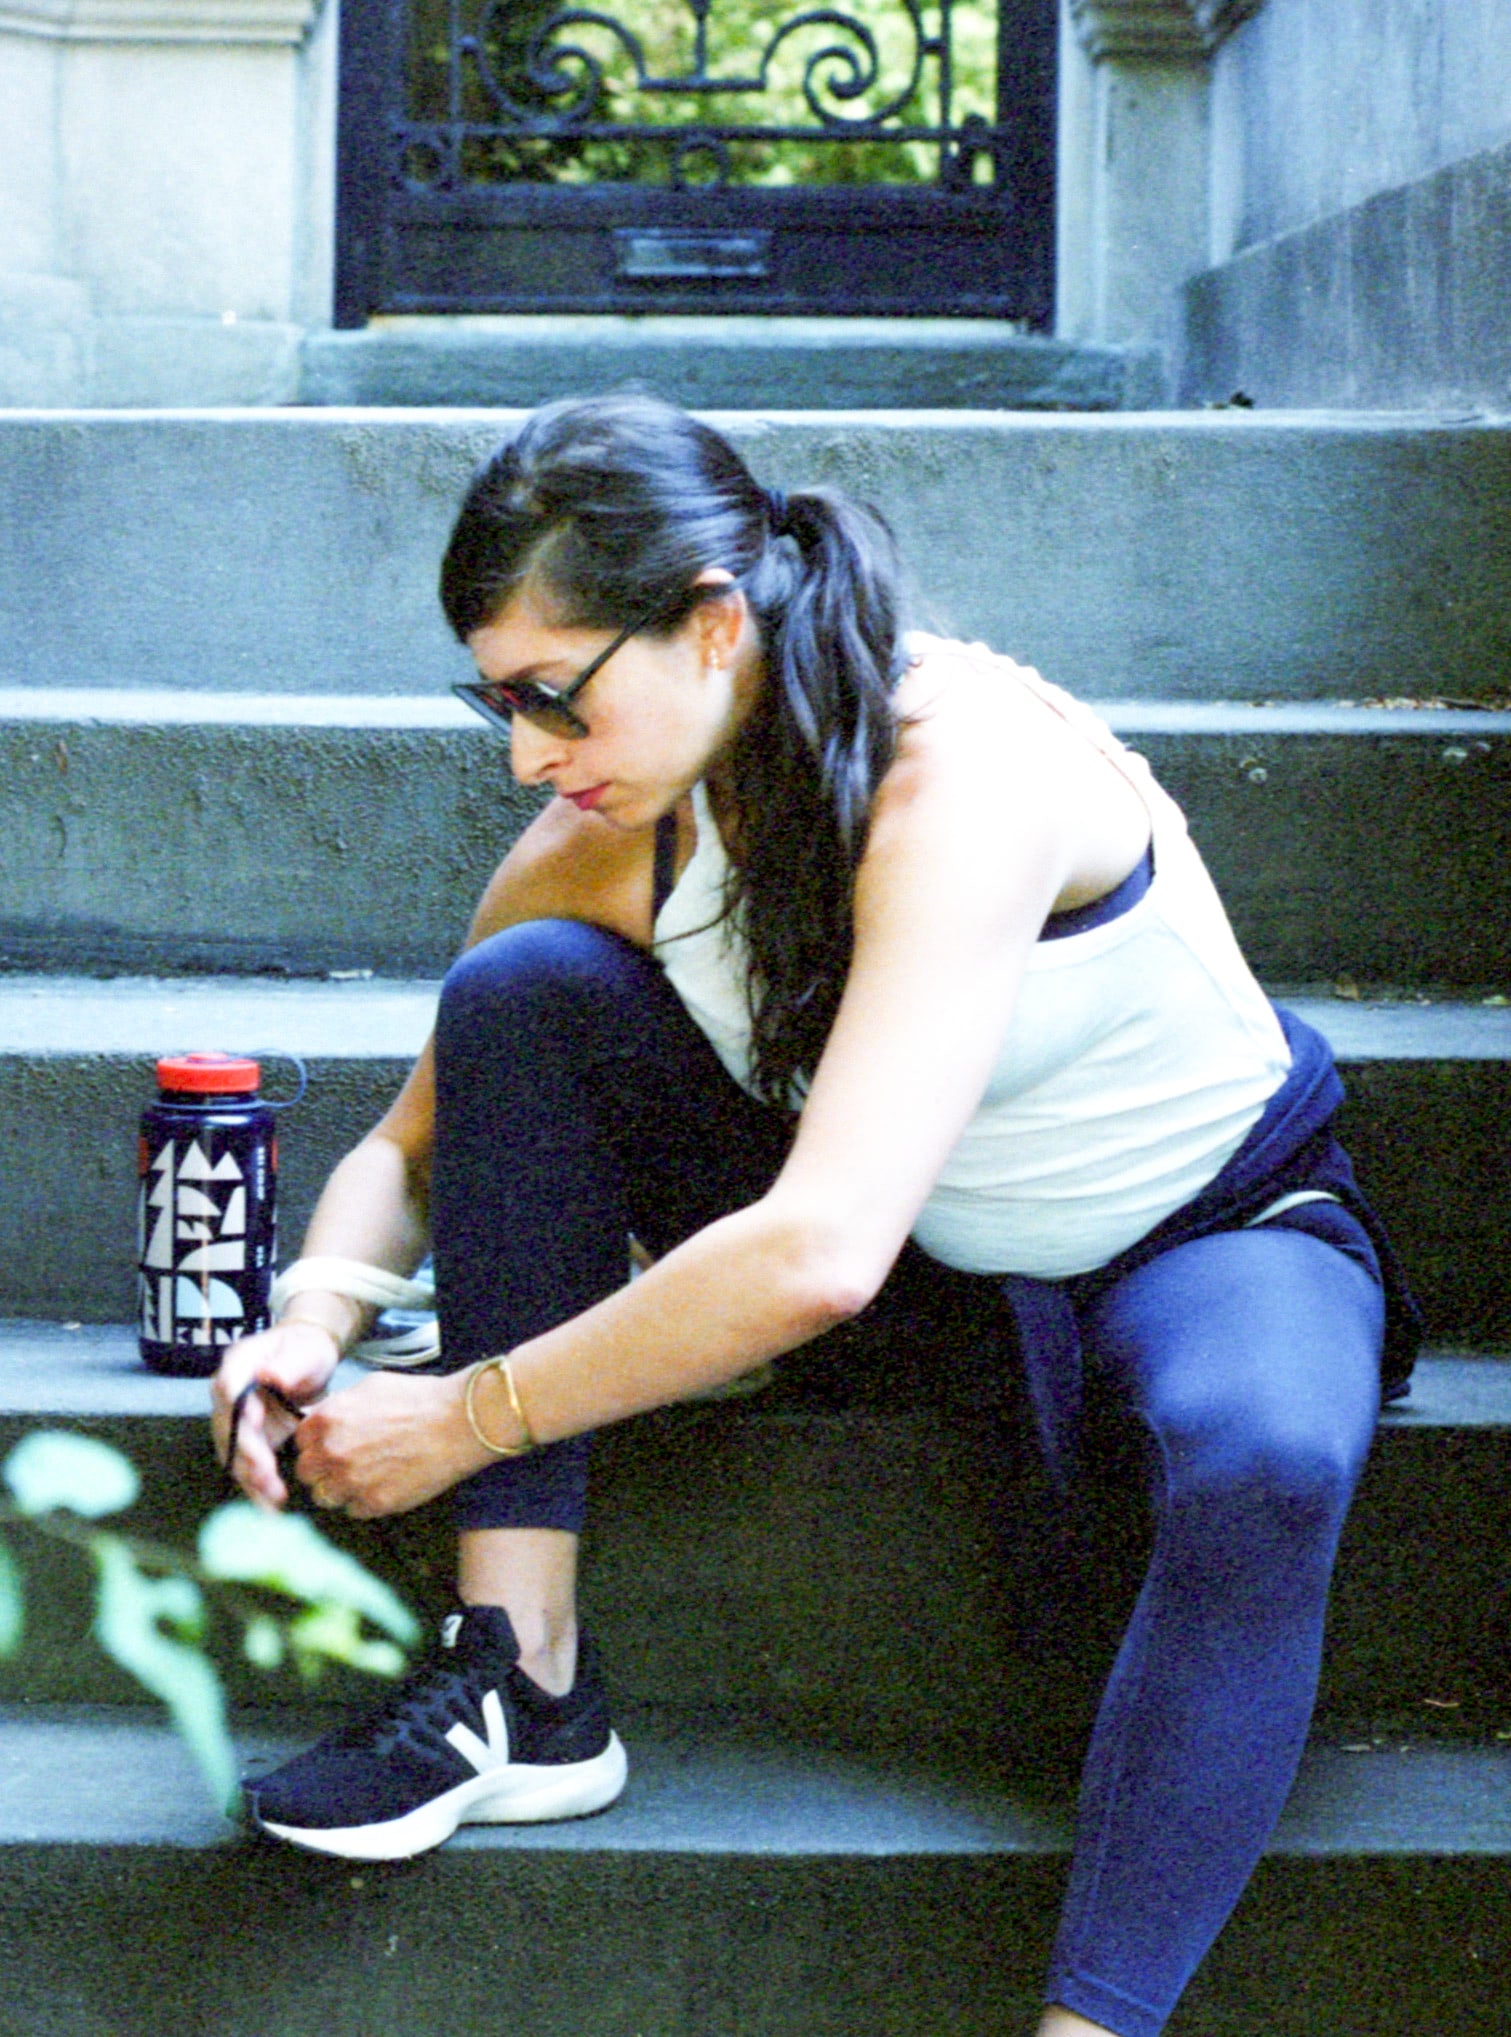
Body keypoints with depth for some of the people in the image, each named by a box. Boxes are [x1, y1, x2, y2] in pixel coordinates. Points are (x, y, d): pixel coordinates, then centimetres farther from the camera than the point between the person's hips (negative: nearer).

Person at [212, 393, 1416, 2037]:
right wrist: (319, 1312, -22)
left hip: (1215, 1232, -5)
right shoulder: (613, 839, -12)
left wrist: (470, 1415, -33)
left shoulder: (963, 766, -33)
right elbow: (419, 1143, 0)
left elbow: (820, 1254, -42)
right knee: (521, 990, -16)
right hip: (908, 1242, 6)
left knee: (1262, 1470, -41)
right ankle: (520, 1687, -18)